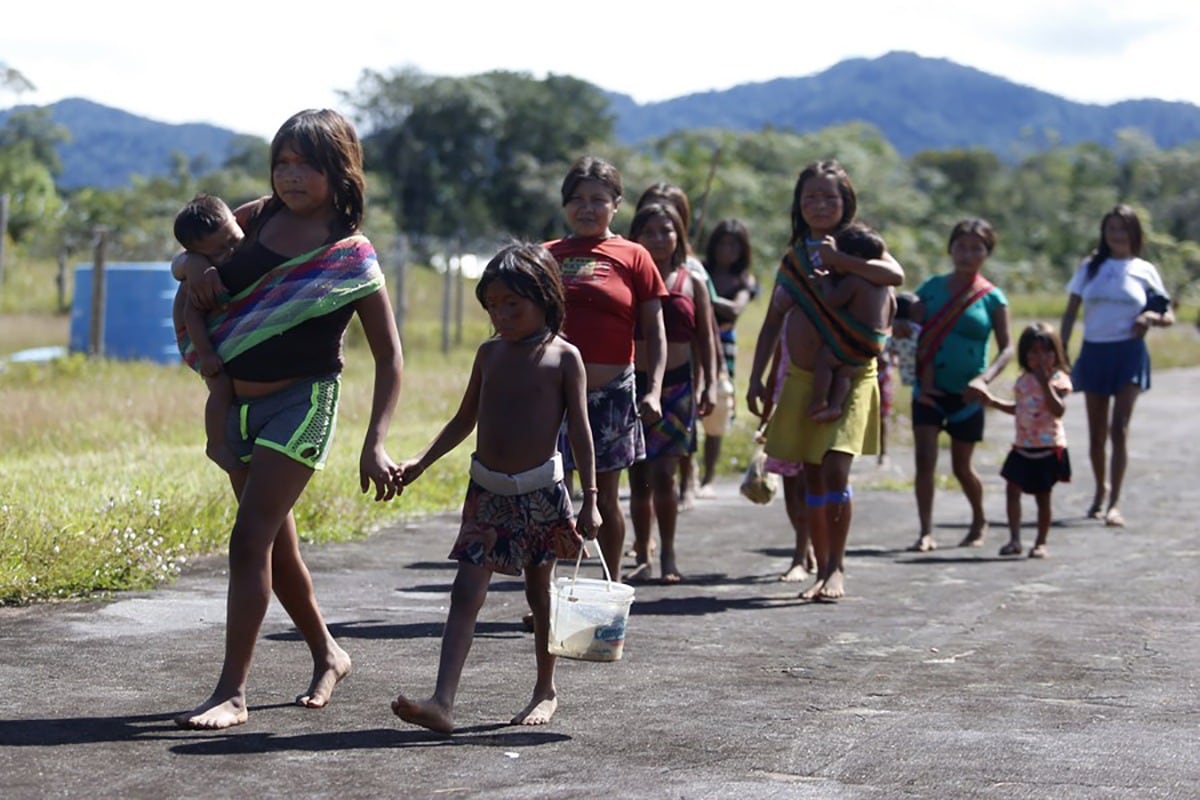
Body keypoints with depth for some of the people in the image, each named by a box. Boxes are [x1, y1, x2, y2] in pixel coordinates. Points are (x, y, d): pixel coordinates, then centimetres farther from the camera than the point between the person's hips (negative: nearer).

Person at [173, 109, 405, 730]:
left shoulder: (352, 258, -10)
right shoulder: (258, 218, 5)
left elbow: (389, 359, -8)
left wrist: (375, 444, -19)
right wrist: (195, 267, -4)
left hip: (301, 404, -6)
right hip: (236, 401, 6)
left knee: (250, 538, -16)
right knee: (276, 543, 14)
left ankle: (231, 691, -15)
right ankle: (327, 655, 34)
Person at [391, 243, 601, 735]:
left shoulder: (563, 357, -4)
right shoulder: (489, 353, 9)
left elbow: (579, 432, -5)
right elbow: (465, 420, 18)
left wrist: (590, 500, -9)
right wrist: (421, 462, 10)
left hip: (540, 490, -3)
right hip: (487, 491, 3)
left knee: (540, 591, 10)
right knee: (466, 592, -7)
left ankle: (546, 689, 28)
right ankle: (443, 703, -15)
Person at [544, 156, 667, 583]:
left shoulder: (632, 257, 2)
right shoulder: (547, 255, 9)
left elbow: (654, 331, 2)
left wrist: (653, 391, -8)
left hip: (611, 392, -1)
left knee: (605, 496, 8)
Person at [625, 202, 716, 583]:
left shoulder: (691, 283, 6)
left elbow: (704, 338, 8)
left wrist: (709, 385, 0)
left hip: (676, 385, -1)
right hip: (632, 383, 1)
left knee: (662, 474, -10)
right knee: (638, 477, 4)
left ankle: (668, 555, 4)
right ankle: (642, 557, 15)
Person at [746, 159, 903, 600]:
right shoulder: (793, 258, 12)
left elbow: (895, 274, -22)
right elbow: (773, 323, 15)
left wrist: (839, 261, -22)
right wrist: (756, 379, 9)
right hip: (802, 378, 5)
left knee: (836, 467, -18)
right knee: (812, 475, 6)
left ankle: (837, 567, -11)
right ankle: (822, 570, 14)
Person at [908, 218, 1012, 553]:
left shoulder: (992, 298, -3)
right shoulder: (931, 287, 2)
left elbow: (1006, 348, -3)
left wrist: (984, 379, -19)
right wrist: (920, 378, -4)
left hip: (966, 393, -1)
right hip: (929, 389, 1)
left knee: (962, 466, 11)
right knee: (924, 459, -10)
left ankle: (979, 521, 35)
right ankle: (926, 532, -6)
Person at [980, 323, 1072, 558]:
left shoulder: (1058, 380, -10)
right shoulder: (1023, 380, 8)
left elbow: (1058, 410, -24)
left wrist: (1045, 383, -28)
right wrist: (993, 402, 12)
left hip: (1049, 448, -6)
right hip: (1023, 446, 6)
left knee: (1043, 496, 2)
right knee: (1013, 490, 1)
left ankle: (1041, 543, 12)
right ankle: (1014, 539, 6)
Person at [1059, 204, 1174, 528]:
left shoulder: (1144, 271, 5)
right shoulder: (1089, 267, 7)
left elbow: (1169, 316, 9)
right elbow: (1070, 314, 8)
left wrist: (1151, 317, -13)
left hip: (1129, 353, -2)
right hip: (1094, 352, 2)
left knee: (1119, 429, -13)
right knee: (1097, 432, 9)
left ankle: (1115, 503, -15)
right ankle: (1101, 488, 31)